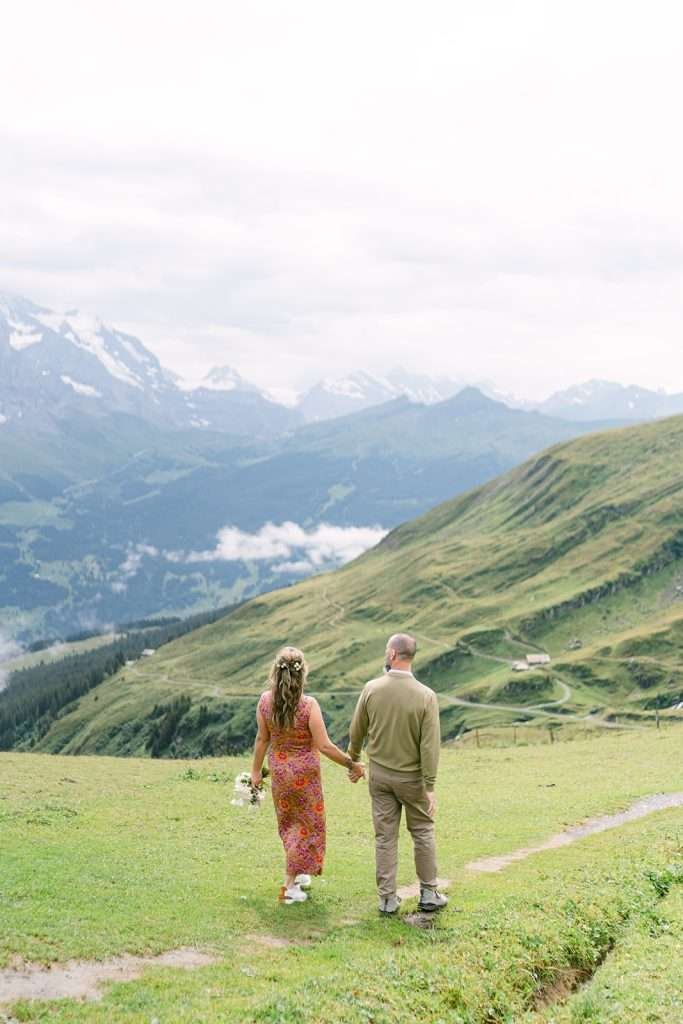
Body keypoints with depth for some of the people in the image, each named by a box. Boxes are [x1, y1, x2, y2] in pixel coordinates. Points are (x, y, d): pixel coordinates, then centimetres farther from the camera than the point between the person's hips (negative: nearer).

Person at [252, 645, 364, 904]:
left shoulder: (265, 701, -12)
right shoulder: (308, 705, -24)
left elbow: (262, 739, -1)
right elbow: (324, 746, -21)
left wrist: (256, 770, 12)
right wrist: (351, 764, -9)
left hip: (278, 769, 4)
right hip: (304, 772, -4)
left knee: (288, 822, 24)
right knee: (307, 824, 13)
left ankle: (299, 873, 38)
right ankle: (290, 884, 15)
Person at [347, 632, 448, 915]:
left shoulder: (372, 689, -11)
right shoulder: (426, 696, -17)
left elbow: (357, 731, 1)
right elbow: (430, 745, -17)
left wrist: (354, 759, 20)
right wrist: (430, 786, -11)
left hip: (380, 774, 2)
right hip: (412, 776, -2)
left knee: (385, 836, 9)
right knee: (423, 833, 13)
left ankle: (387, 899, 14)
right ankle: (429, 894, 19)